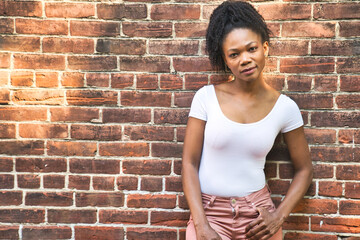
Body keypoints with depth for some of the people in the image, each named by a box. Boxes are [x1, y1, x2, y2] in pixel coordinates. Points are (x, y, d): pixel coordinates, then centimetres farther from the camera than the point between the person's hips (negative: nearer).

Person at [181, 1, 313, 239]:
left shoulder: (285, 107, -5)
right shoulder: (206, 97, -8)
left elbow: (304, 169, 5)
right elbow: (190, 163, -7)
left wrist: (279, 215, -6)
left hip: (257, 213, 1)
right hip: (209, 211, -1)